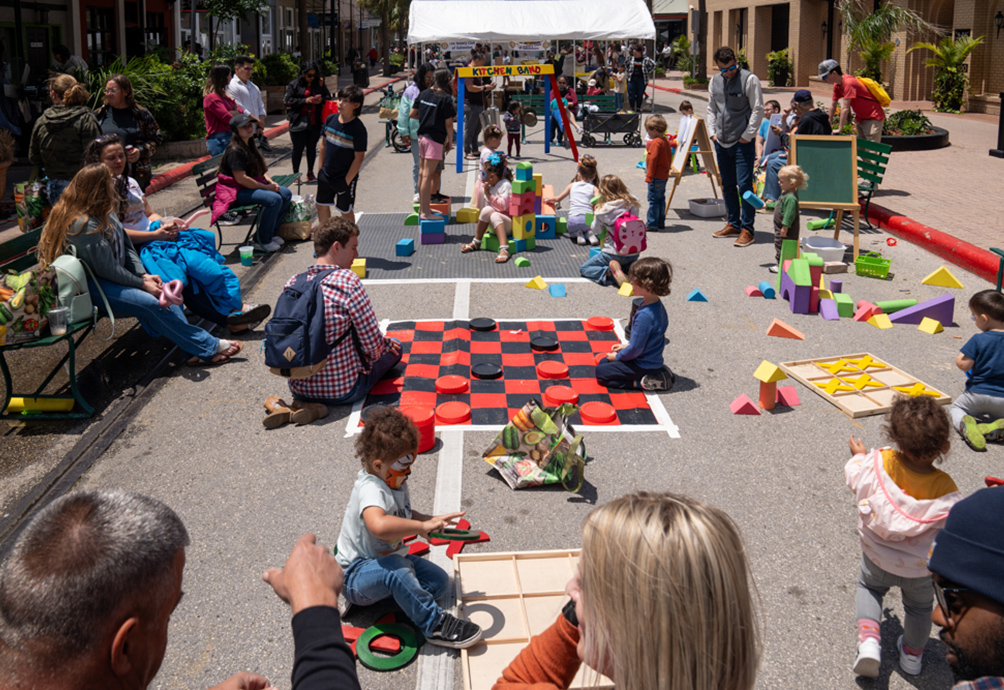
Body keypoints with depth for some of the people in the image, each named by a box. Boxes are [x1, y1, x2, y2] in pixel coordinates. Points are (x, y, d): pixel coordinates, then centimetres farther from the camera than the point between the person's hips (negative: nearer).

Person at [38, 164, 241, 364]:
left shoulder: (103, 212, 4)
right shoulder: (84, 225, -26)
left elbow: (125, 243, 10)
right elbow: (108, 271, -22)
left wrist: (143, 275, -3)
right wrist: (142, 283, -13)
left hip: (108, 275, 10)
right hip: (90, 287, -10)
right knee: (150, 303, -24)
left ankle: (199, 349, -15)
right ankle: (208, 347, -18)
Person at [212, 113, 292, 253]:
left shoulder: (249, 145, 12)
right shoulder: (235, 150, -20)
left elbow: (260, 169, 20)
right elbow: (241, 178, -25)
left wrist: (270, 181, 0)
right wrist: (266, 187, -19)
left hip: (251, 185, 10)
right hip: (236, 191, -10)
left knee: (286, 194, -1)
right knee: (274, 199, -28)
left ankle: (271, 232, 8)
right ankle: (263, 240, -15)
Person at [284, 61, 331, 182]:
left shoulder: (319, 83, 7)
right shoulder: (294, 84, -1)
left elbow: (328, 96, 13)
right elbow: (289, 101, -6)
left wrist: (321, 100, -9)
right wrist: (305, 101, -15)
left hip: (315, 122, 3)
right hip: (299, 121, -2)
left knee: (312, 147, 10)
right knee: (298, 147, 3)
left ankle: (310, 172, 22)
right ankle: (295, 173, 13)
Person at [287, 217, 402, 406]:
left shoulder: (293, 282, -1)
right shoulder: (347, 280, -19)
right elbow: (372, 344, -16)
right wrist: (386, 343, 10)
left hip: (299, 389, 6)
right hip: (343, 391, -6)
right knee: (394, 347, 18)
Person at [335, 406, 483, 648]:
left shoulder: (395, 483, 2)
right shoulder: (370, 490, -29)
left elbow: (403, 515, 21)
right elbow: (379, 525, -52)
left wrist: (431, 520, 4)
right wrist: (421, 526, -46)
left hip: (387, 559, 10)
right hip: (357, 573, -10)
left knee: (439, 580, -4)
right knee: (396, 569, -39)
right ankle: (434, 625, -30)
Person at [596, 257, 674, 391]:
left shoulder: (645, 316, -31)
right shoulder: (656, 305, 0)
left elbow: (636, 348, -24)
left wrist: (617, 357, -8)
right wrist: (627, 345, 14)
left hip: (644, 365, -9)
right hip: (653, 359, 9)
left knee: (600, 372, -7)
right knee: (603, 362, 18)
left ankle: (640, 383, -9)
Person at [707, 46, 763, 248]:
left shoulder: (749, 79, -7)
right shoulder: (715, 81, 11)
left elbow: (758, 109, -7)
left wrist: (747, 135, -10)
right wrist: (712, 132, 9)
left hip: (742, 142, -6)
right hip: (721, 142, 6)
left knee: (744, 186, -8)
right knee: (727, 186, 13)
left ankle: (747, 229, -3)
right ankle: (733, 224, 24)